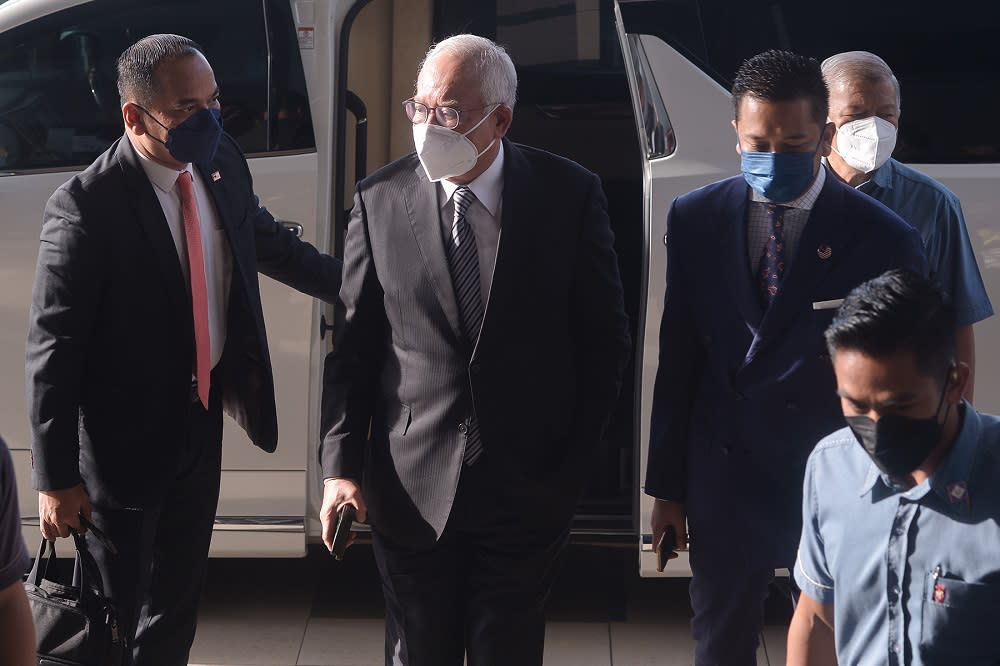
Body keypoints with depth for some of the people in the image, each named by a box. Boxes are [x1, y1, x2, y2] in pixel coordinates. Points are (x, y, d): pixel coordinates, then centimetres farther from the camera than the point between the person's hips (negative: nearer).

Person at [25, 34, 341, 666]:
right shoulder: (87, 206, -24)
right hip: (123, 441, -6)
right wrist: (57, 478, -19)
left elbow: (269, 243, 17)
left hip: (203, 420, 7)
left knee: (179, 598, 22)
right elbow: (54, 348, -20)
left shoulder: (224, 165, -4)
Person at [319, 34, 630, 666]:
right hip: (412, 489, 1)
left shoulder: (571, 194, -6)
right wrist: (340, 466, -6)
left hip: (530, 489, -1)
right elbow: (353, 346, 0)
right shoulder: (379, 201, -3)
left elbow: (606, 339, 1)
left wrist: (574, 464, 0)